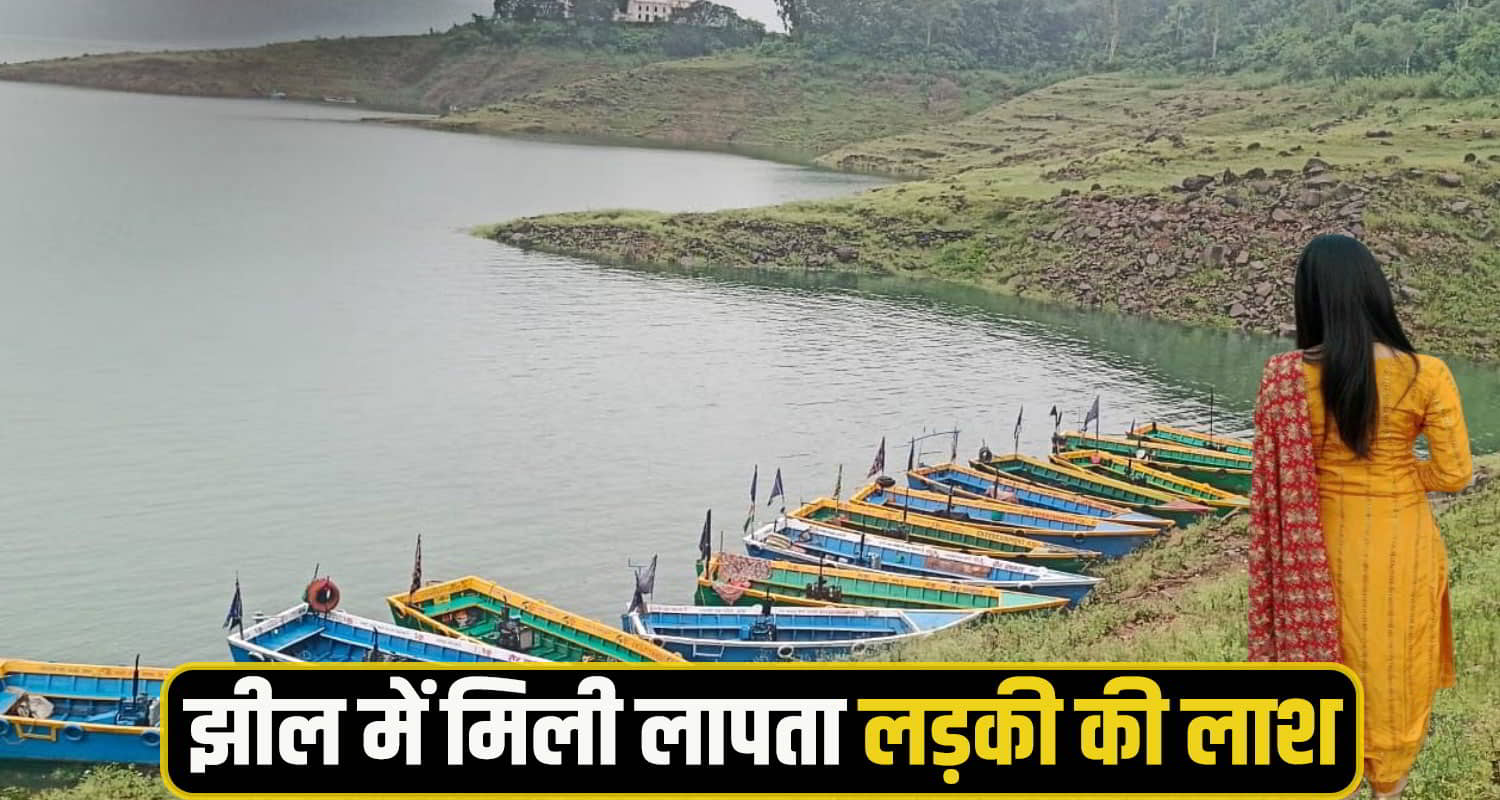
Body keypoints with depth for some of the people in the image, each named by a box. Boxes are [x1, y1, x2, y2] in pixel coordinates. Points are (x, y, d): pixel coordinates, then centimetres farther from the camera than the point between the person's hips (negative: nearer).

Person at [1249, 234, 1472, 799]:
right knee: (1398, 667, 20)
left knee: (1331, 656, 21)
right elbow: (1454, 474, -12)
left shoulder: (1288, 377, -16)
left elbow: (1278, 478, -7)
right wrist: (1396, 470, 4)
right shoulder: (1426, 375, -18)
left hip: (1325, 540, 1)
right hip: (1401, 542, -1)